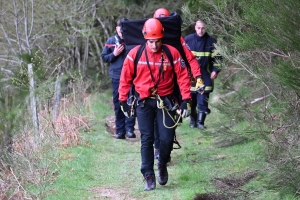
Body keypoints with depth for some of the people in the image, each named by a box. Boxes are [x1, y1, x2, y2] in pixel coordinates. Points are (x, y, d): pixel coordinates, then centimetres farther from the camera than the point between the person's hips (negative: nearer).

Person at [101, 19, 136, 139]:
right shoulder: (111, 42, 6)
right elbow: (104, 57, 10)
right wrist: (114, 54, -7)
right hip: (116, 77, 2)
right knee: (118, 105, 6)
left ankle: (129, 128, -6)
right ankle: (120, 130, 11)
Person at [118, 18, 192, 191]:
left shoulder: (172, 53, -9)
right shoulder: (135, 53, -7)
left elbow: (183, 76, -4)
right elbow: (126, 78, 2)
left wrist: (185, 100, -9)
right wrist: (123, 101, 4)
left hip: (165, 101, 0)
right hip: (144, 102, 0)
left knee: (167, 138, -4)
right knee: (147, 139, -1)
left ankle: (163, 164, 26)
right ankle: (149, 176, 5)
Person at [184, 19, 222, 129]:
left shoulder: (211, 41, 0)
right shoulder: (188, 39, -1)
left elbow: (217, 56, 8)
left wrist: (215, 70, -2)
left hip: (205, 74, -1)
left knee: (203, 98, -6)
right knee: (191, 98, 4)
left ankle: (200, 121, 1)